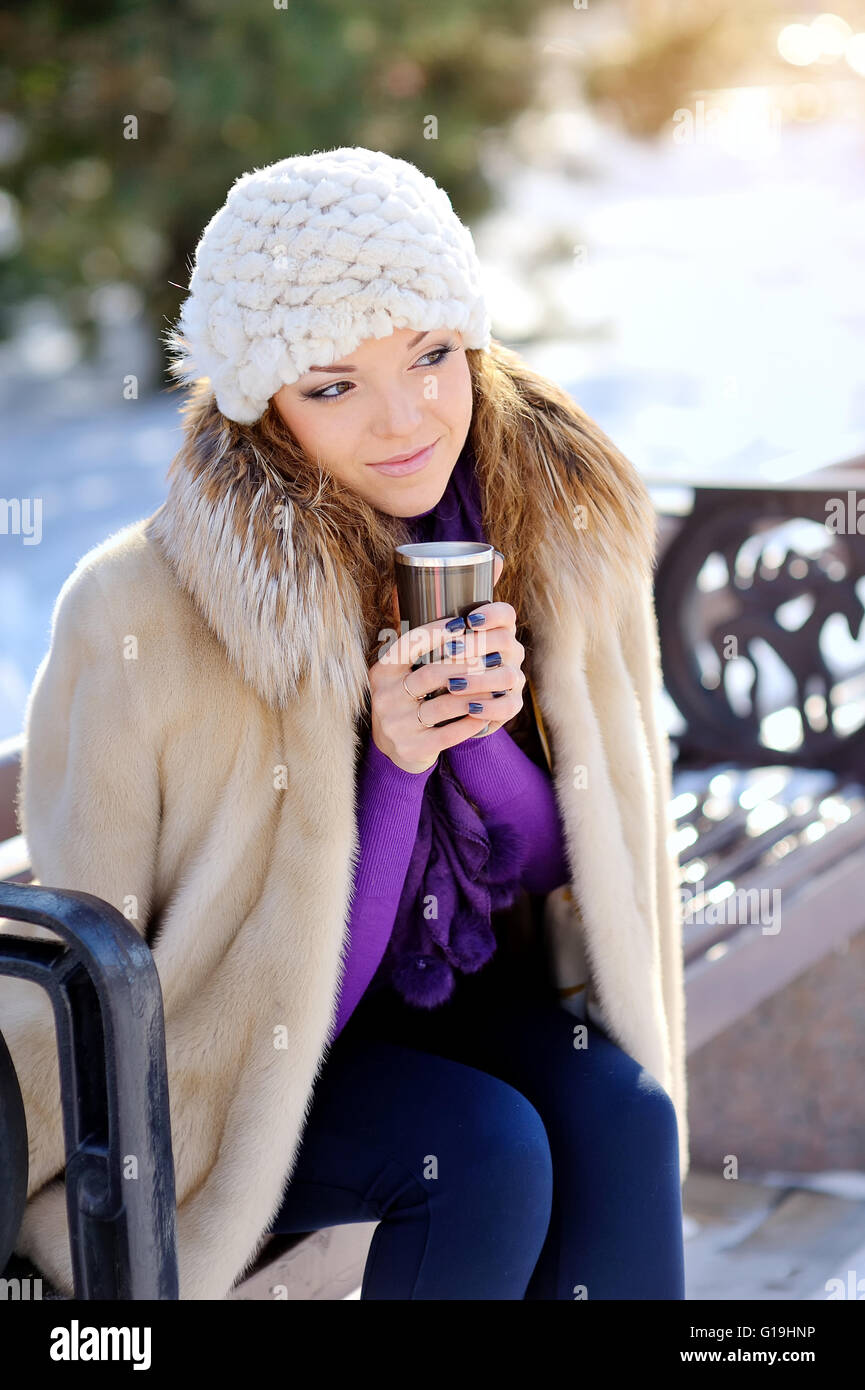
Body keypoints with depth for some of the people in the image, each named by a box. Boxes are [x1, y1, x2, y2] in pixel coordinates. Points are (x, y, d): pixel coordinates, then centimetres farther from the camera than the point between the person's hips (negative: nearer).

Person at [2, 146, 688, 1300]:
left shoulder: (556, 533, -9)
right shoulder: (142, 615, -24)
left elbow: (556, 867, 0)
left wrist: (480, 729, -24)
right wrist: (383, 761, -28)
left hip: (461, 999, 5)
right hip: (216, 1071, -4)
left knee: (620, 1109, -23)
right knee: (488, 1152, -27)